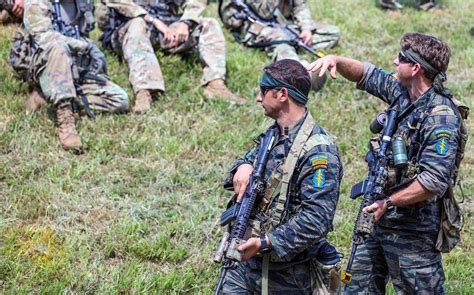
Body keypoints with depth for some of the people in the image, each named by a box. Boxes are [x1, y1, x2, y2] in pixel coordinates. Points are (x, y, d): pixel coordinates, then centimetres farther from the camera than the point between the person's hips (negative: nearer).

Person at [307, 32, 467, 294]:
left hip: (413, 230, -9)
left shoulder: (441, 117, -23)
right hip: (381, 217, 9)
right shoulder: (403, 94, 4)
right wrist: (336, 61, 0)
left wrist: (390, 203, -23)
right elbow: (368, 75, 19)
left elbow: (434, 181, -28)